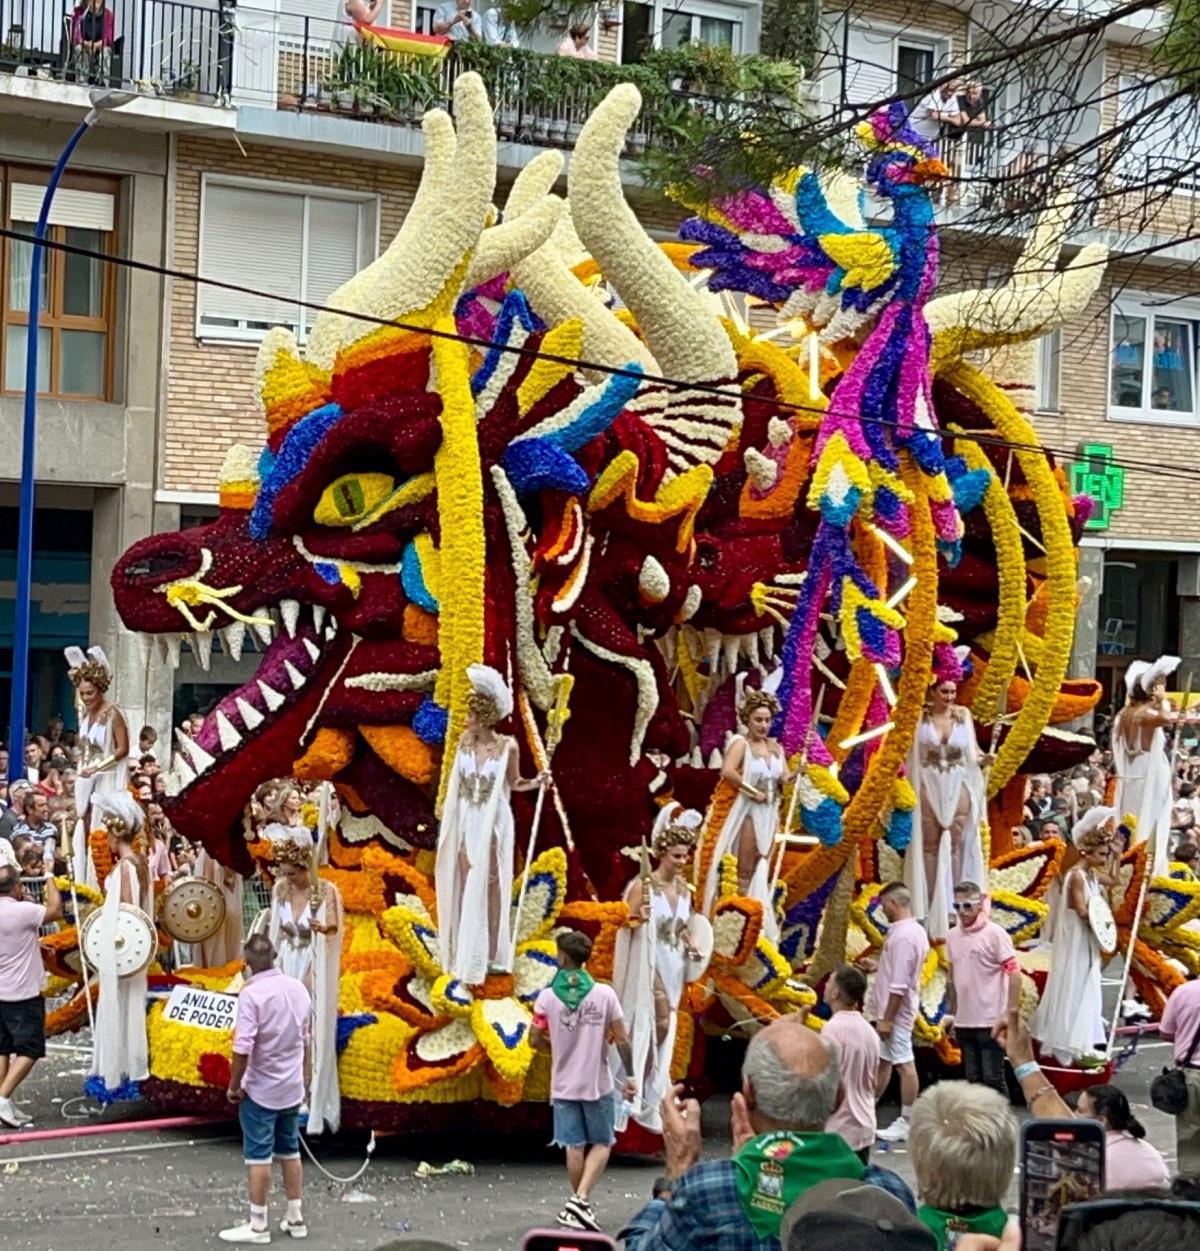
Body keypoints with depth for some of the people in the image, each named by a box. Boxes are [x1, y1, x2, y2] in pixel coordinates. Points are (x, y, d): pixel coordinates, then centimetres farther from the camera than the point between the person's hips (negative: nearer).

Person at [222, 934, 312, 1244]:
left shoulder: (251, 993, -19)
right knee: (290, 1152, 16)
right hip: (292, 1088, 6)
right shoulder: (298, 988, 2)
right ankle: (295, 1219, 22)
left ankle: (258, 1225, 6)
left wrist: (234, 1086, -11)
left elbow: (243, 1048, -24)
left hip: (261, 1090, -6)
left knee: (259, 1156, 1)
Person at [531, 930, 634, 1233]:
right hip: (597, 1083, -1)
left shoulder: (547, 997, -6)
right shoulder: (604, 994, -7)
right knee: (601, 1143, 11)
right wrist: (629, 1075, 4)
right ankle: (581, 1199, -6)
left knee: (574, 1146, 11)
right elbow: (622, 1040, -7)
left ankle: (578, 1206, 19)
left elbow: (536, 1041, -1)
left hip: (564, 1085, 1)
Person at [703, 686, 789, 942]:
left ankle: (762, 919, 17)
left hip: (771, 813, 6)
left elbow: (784, 779, 9)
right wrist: (752, 791, -19)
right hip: (749, 811, -6)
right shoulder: (741, 744, -8)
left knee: (762, 871, 11)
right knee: (745, 871, -3)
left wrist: (790, 777, -13)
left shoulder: (775, 747, 11)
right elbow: (727, 771, -26)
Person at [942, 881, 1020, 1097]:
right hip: (964, 1022, 6)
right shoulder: (952, 936, 9)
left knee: (993, 1078, -2)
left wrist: (1010, 1014, -17)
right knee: (972, 1079, 11)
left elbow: (1014, 974, -11)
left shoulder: (995, 934, -8)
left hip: (990, 1022, -6)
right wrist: (950, 1014, 15)